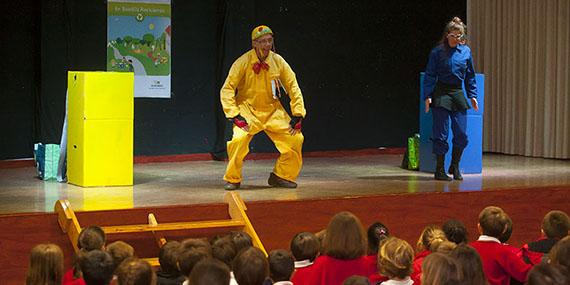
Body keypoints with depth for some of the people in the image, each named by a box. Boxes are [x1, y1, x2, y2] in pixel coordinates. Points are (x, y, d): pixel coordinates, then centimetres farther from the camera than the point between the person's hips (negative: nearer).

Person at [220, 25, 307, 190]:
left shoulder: (278, 61, -6)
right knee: (239, 140, -27)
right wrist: (234, 115, -21)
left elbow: (293, 87, 2)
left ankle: (282, 176, 11)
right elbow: (227, 89, -13)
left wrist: (298, 114, -4)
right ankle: (232, 179, -4)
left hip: (273, 111, 4)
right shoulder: (243, 62, -16)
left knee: (296, 139, -8)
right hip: (248, 110, -3)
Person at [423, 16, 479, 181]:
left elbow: (470, 76, 13)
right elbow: (430, 76, -3)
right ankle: (440, 170, 8)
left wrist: (472, 95, 8)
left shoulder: (465, 51, 6)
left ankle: (454, 167, 19)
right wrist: (428, 96, -10)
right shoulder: (437, 52, -4)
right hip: (441, 94, -4)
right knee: (441, 134, -2)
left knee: (462, 134, 0)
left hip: (458, 94, 4)